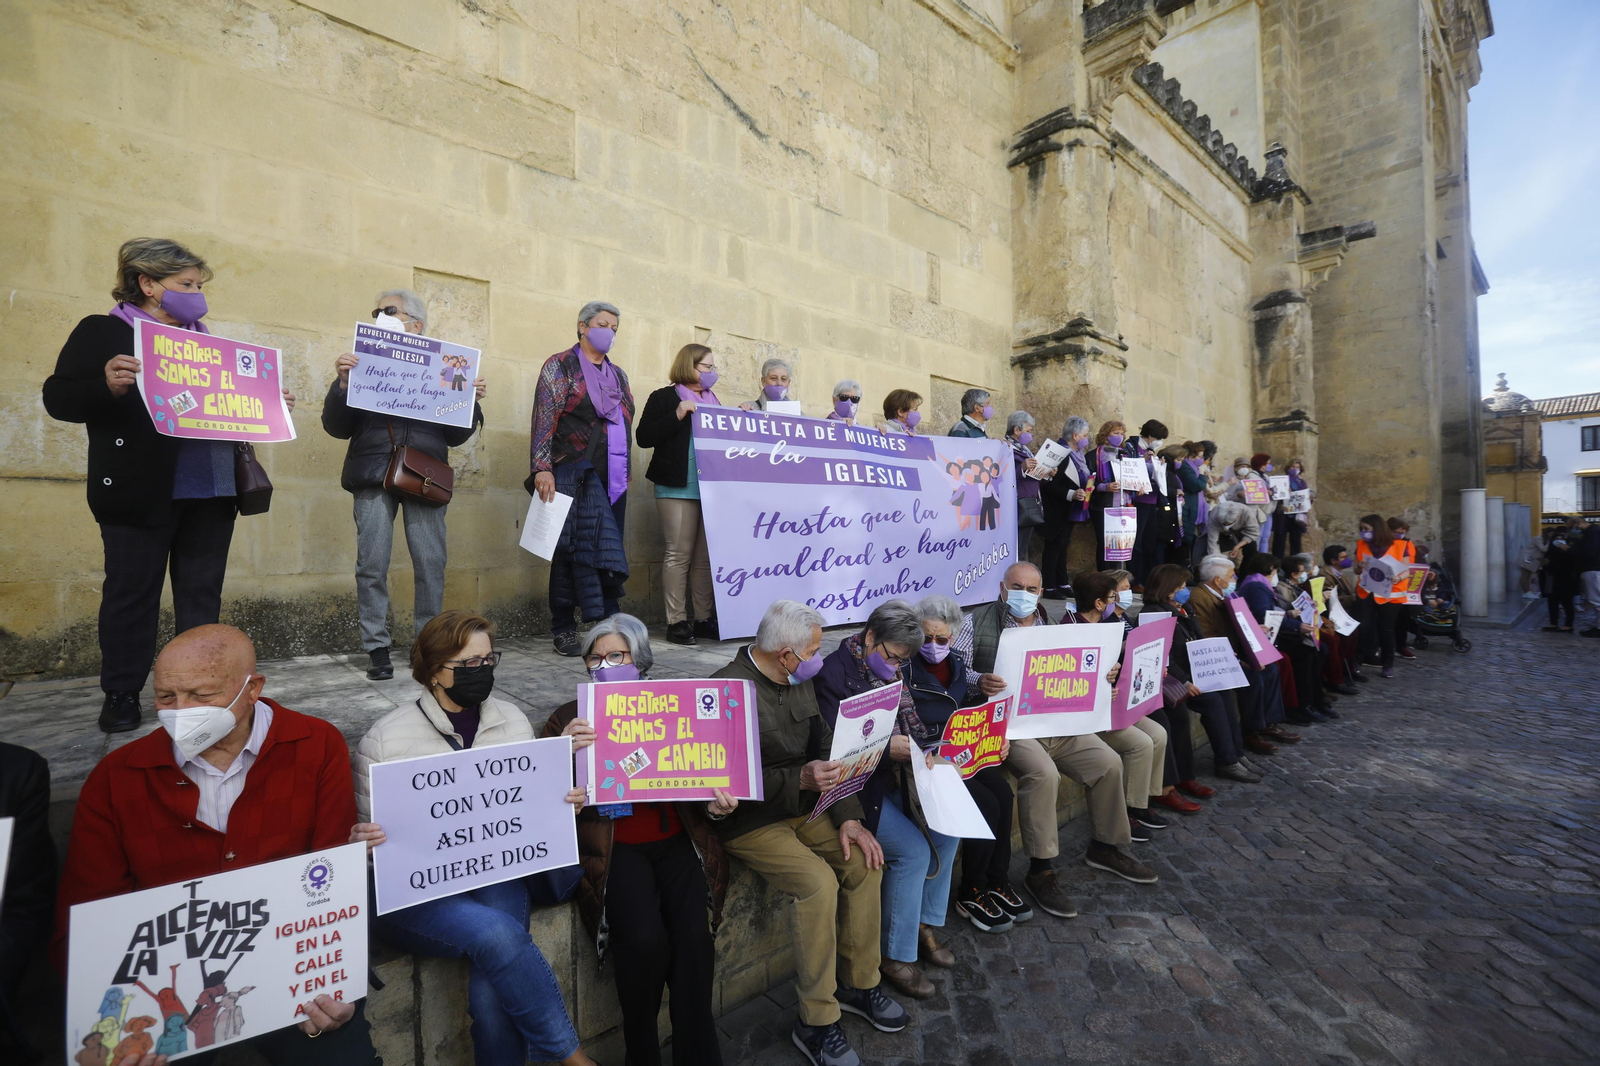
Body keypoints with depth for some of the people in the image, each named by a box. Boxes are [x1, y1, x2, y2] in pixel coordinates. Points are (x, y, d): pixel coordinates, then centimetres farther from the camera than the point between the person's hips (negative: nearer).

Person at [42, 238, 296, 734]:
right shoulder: (102, 332, 2)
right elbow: (58, 397, -6)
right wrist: (107, 386, -25)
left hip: (210, 490, 5)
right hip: (141, 492, -5)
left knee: (202, 594, 8)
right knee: (132, 593, 4)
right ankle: (121, 694, 17)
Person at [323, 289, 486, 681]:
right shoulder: (363, 365, 12)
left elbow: (455, 436, 10)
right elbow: (337, 428, 6)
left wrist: (471, 399, -4)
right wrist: (342, 383, -8)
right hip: (374, 475, 1)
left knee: (431, 563, -2)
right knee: (372, 564, -1)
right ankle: (377, 648, 9)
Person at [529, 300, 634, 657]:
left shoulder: (617, 374, 21)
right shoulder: (560, 365, 3)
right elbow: (544, 419, -7)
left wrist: (625, 472, 17)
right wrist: (543, 468, -17)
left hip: (613, 477, 6)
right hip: (575, 474, -6)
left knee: (608, 549, 3)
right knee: (573, 548, -4)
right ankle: (563, 627, 5)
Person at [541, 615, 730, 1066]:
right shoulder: (569, 718, 7)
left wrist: (715, 803, -11)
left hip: (676, 838, 2)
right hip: (612, 846, -1)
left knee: (693, 935, -21)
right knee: (644, 939, -25)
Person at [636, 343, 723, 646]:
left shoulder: (714, 400, 22)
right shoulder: (664, 398, 4)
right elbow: (644, 437, -6)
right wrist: (677, 415, -14)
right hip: (678, 488, -5)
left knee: (707, 555, 5)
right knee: (679, 553, -5)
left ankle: (705, 618, 11)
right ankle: (677, 621, 1)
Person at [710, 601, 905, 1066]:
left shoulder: (801, 681, 3)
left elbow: (826, 750, 3)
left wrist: (849, 816, -6)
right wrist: (799, 779, -34)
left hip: (804, 807, 7)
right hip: (750, 822, -7)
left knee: (865, 861, -8)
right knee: (819, 882, -24)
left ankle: (859, 983, 14)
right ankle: (815, 1023, -4)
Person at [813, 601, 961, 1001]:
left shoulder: (890, 671, 8)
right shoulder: (834, 672, -17)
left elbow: (911, 725, 12)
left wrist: (921, 752, -9)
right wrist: (887, 748, -32)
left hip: (894, 778, 8)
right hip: (856, 785, -8)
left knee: (946, 829, -2)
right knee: (913, 849, -17)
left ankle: (924, 922, 17)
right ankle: (896, 955, 2)